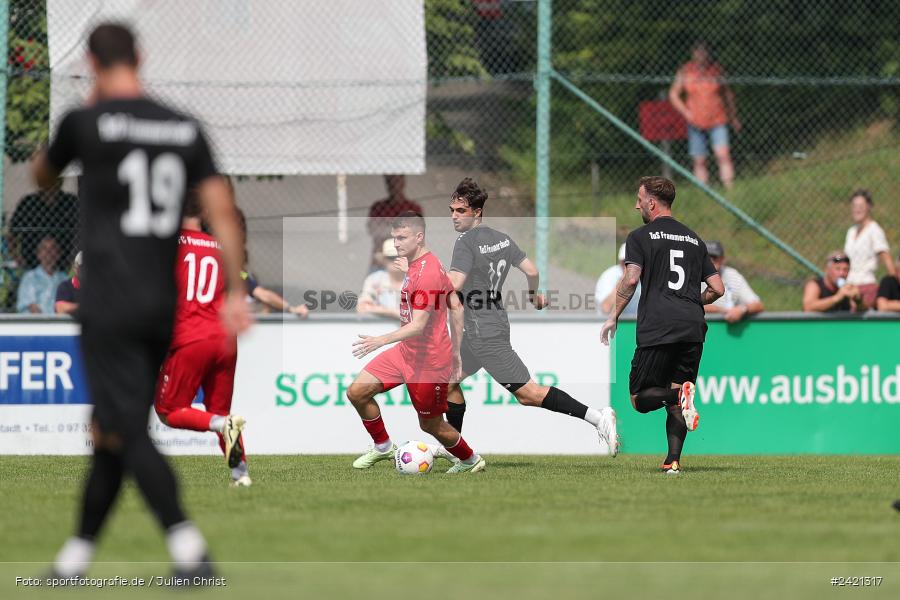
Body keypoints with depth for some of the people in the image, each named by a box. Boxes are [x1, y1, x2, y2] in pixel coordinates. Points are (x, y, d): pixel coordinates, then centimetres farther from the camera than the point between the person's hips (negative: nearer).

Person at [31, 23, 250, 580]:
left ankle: (189, 547, -26)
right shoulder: (186, 128, 6)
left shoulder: (86, 122, -7)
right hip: (163, 305, 6)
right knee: (112, 432, 15)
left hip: (110, 305, -6)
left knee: (129, 433, -9)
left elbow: (42, 175, 14)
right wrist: (236, 292, 0)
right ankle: (77, 554, 22)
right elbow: (223, 209, 0)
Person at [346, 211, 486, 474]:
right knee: (357, 392, 1)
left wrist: (380, 341, -38)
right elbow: (456, 307, 13)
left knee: (431, 425, 6)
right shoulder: (429, 264, 7)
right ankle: (383, 447, 18)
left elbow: (418, 326, -28)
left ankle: (471, 460, 30)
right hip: (406, 352, 9)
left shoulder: (426, 273, -24)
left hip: (428, 361, -9)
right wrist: (455, 352, 18)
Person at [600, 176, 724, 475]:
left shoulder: (640, 237, 4)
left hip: (657, 329, -5)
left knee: (640, 398, 3)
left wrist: (613, 317, -2)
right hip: (692, 328, 5)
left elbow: (631, 279, -10)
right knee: (675, 401, 11)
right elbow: (718, 289, 17)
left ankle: (678, 393, -26)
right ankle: (673, 460, -4)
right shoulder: (694, 239, 20)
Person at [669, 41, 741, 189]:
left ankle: (730, 190, -19)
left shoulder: (717, 70, -1)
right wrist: (686, 113, -8)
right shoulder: (685, 72, -2)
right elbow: (673, 94, 6)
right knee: (699, 162, 3)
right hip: (696, 123, 1)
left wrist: (733, 117, 18)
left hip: (717, 121, -1)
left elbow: (727, 93, 13)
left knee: (723, 155, -16)